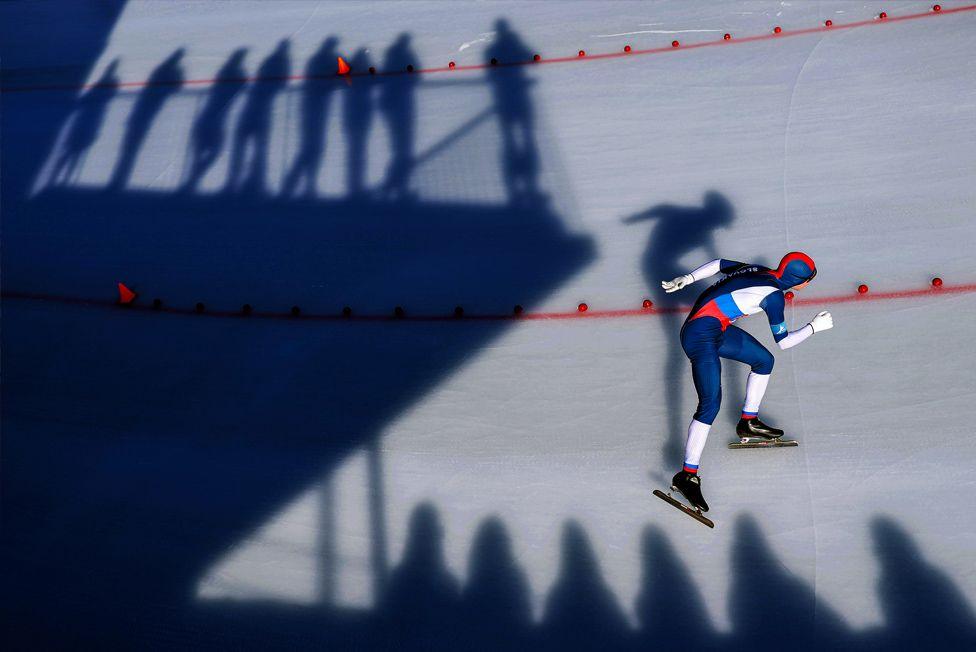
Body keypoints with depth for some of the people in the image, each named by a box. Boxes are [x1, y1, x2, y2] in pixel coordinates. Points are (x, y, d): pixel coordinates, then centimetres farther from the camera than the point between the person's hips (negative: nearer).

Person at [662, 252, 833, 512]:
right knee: (710, 404, -18)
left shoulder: (759, 271, 10)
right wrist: (814, 326, 9)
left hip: (716, 329, 10)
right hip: (701, 335, -10)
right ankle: (687, 475, -17)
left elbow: (719, 264, 17)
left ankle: (748, 422, 34)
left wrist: (686, 279, 18)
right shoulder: (774, 295, -12)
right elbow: (782, 342, -3)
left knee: (764, 360, 19)